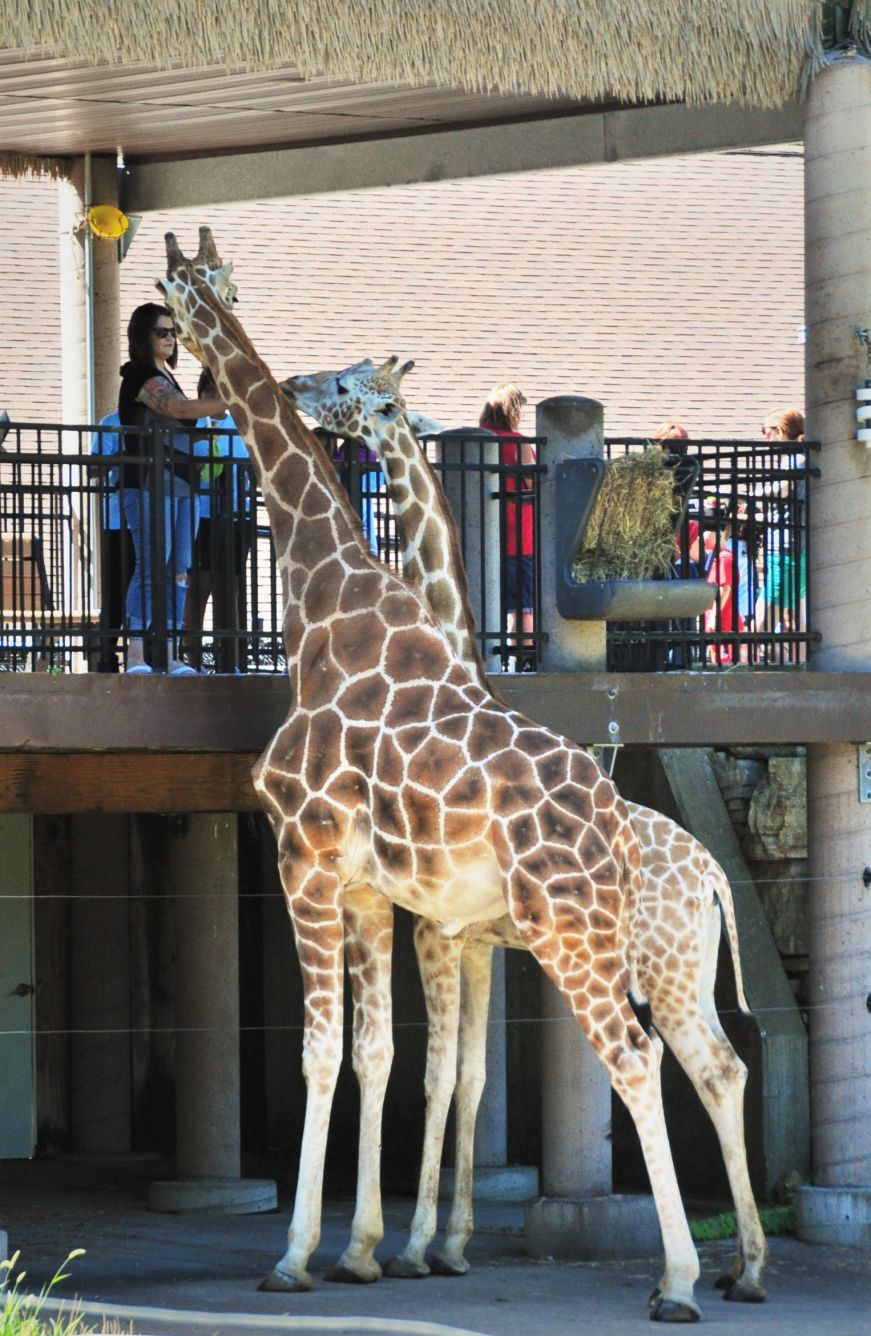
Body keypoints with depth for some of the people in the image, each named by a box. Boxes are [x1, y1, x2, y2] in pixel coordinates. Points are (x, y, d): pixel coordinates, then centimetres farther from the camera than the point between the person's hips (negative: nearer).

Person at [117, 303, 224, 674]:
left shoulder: (165, 377, 21)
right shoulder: (140, 376, -7)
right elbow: (179, 409, -20)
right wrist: (231, 404, -22)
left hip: (179, 485, 9)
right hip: (149, 485, -9)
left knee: (178, 571, 4)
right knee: (151, 568, -13)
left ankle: (170, 657, 5)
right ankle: (136, 656, -14)